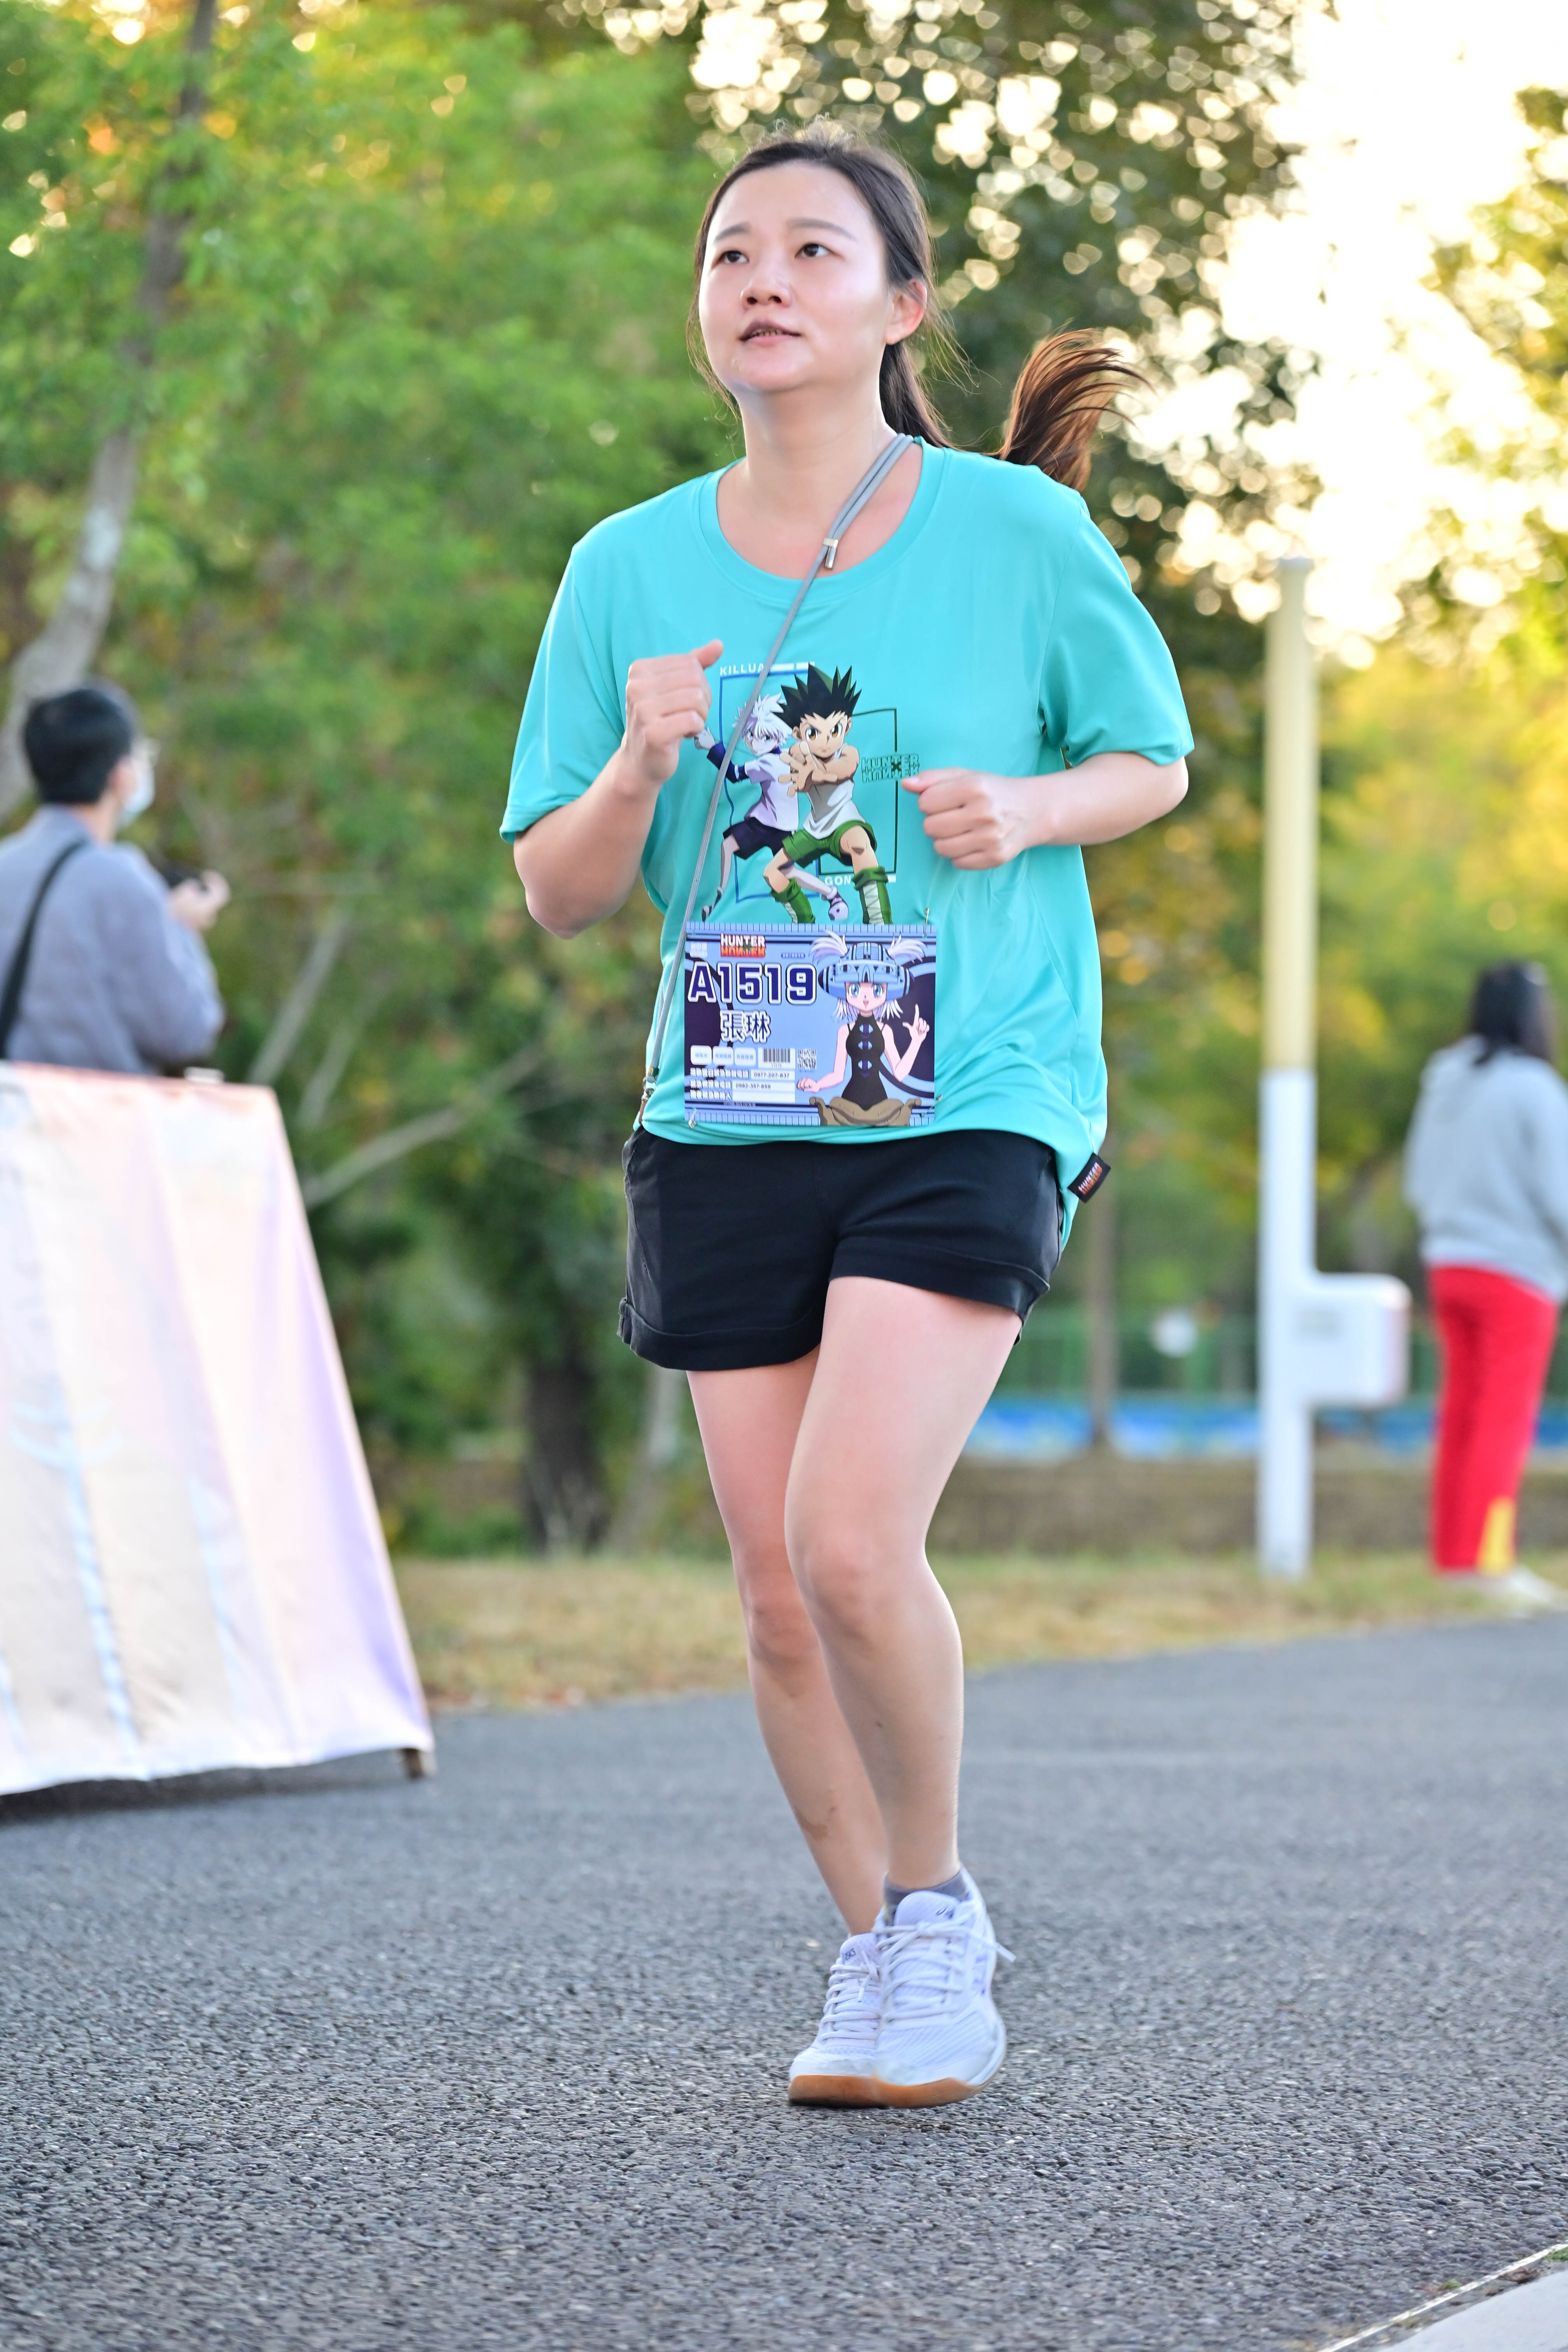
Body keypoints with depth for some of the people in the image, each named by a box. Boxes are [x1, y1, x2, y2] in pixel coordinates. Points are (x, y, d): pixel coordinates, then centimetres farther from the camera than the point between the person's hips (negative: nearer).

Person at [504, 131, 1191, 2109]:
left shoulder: (1015, 529, -2)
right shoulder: (630, 571, 4)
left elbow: (1155, 760, 11)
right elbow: (558, 898, 6)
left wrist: (1027, 807, -10)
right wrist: (640, 769, -14)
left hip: (971, 1106, -3)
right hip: (728, 1126, 4)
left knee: (852, 1543, -19)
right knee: (779, 1597, 4)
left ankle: (937, 1902, 5)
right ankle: (878, 1955, 23)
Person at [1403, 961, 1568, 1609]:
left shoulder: (1442, 1085, 6)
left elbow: (1419, 1184, 12)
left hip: (1448, 1265, 6)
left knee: (1461, 1416, 11)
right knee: (1506, 1418, -5)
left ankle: (1451, 1555, 12)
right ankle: (1488, 1557, -9)